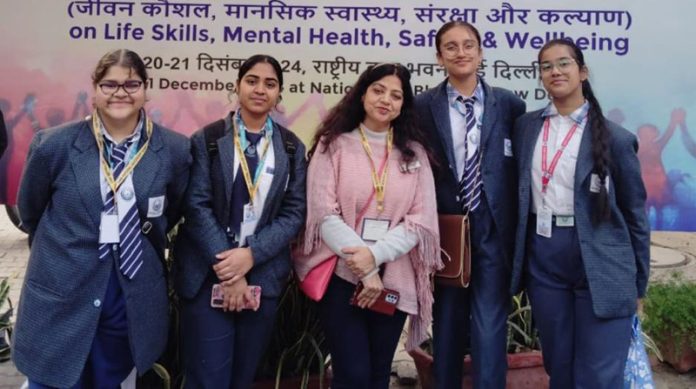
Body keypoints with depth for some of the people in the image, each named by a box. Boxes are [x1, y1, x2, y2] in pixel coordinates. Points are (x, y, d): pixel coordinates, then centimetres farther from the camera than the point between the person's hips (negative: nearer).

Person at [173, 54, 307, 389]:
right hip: (208, 275, -2)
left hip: (263, 277, 3)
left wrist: (251, 255, -14)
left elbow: (294, 212, 1)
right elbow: (197, 206, -7)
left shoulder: (292, 148, 7)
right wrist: (227, 271, -14)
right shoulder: (208, 139, 0)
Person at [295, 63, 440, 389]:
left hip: (393, 280, 3)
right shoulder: (333, 144, 1)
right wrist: (363, 269, -14)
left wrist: (375, 255, -15)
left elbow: (420, 221, 0)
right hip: (342, 275, -3)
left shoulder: (414, 153, 8)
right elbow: (324, 213, -7)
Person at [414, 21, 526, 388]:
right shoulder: (422, 106, 0)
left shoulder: (509, 105, 1)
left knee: (489, 329, -2)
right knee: (447, 325, 14)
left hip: (493, 231, -1)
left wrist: (520, 231, 1)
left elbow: (522, 168, 5)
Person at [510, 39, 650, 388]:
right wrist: (519, 257, 8)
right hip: (543, 257, 4)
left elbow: (634, 213, 1)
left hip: (600, 263, -3)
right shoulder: (525, 126, 8)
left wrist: (638, 285, 4)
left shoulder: (615, 138, -4)